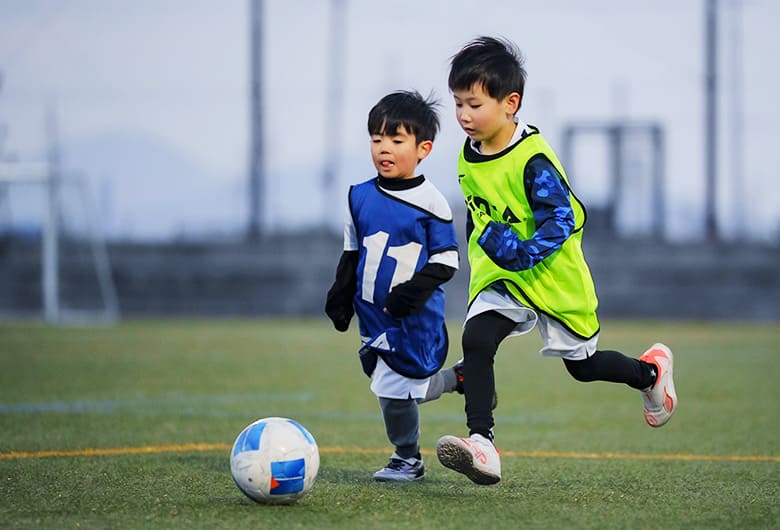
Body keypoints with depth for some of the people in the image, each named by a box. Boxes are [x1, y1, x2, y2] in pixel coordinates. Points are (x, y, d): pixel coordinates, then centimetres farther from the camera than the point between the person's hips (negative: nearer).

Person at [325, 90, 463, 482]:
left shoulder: (430, 202, -9)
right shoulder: (360, 197, 7)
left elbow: (446, 261, -7)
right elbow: (350, 255, 17)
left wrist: (415, 291, -21)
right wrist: (340, 299, 9)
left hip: (415, 316, -6)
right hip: (373, 313, 6)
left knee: (395, 387, -8)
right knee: (409, 387, 6)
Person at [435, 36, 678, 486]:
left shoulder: (533, 159, -23)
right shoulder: (469, 157, -1)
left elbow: (563, 218, -26)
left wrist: (528, 251, -38)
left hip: (554, 279, -5)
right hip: (499, 279, 5)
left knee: (583, 365, 11)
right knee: (475, 339, -22)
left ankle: (651, 371, 42)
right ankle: (481, 444, -26)